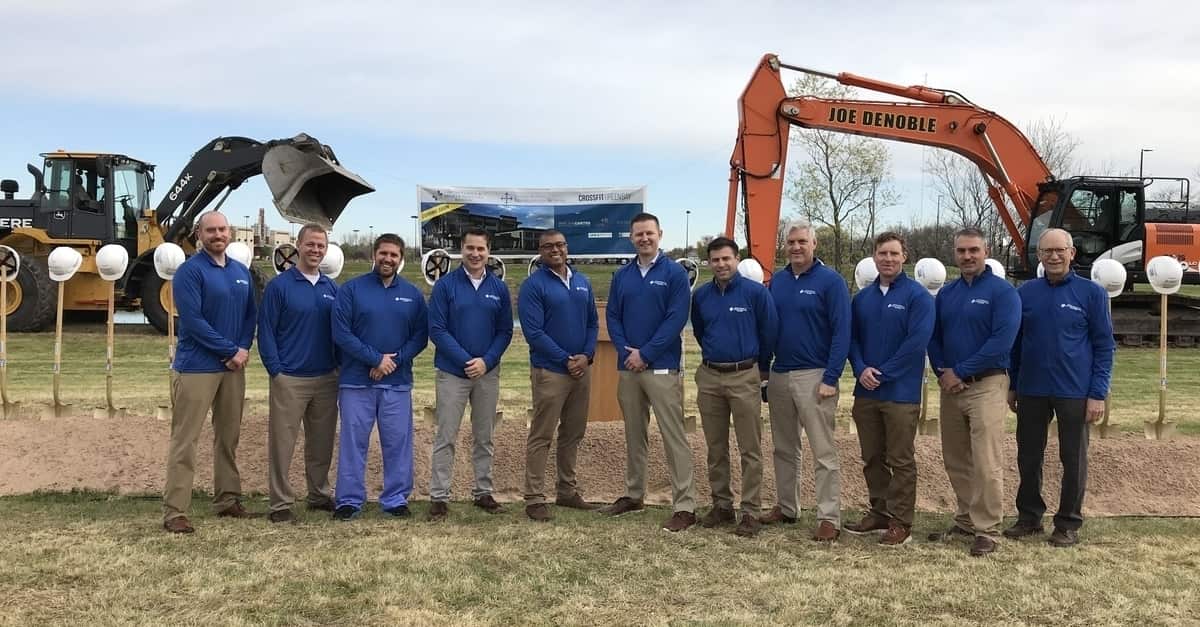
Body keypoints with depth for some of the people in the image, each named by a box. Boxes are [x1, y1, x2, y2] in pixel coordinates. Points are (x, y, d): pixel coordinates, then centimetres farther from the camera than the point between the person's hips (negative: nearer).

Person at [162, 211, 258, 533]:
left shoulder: (242, 272, 12)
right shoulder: (190, 271, -8)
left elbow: (250, 314, 13)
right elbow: (193, 321, -16)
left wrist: (244, 348, -5)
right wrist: (231, 351, -14)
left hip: (233, 367, 7)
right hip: (197, 367, -6)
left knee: (228, 437, 13)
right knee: (185, 440, -5)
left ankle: (227, 500, 24)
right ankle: (174, 512, -2)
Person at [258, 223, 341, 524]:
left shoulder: (332, 288, 10)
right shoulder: (279, 286, -3)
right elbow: (266, 331, -4)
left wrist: (340, 365, 7)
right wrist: (276, 370, -10)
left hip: (326, 378, 5)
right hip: (290, 379, -4)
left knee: (322, 442, 12)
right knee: (282, 443, -1)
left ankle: (320, 494, 25)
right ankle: (281, 503, 7)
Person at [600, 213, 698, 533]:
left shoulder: (674, 273, -3)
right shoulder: (622, 276, 11)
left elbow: (676, 319, -10)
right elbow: (612, 316, 9)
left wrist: (645, 354, -14)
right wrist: (625, 350, -8)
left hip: (662, 367, -5)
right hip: (628, 366, 5)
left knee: (674, 436, -6)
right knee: (634, 434, 15)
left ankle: (685, 506, -4)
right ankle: (634, 495, 27)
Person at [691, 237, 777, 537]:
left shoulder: (755, 292, -7)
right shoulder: (701, 295, 6)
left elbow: (769, 332, 0)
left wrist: (758, 365, 8)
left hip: (744, 377, -4)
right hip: (709, 377, 4)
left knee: (750, 449, -1)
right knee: (716, 448, 11)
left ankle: (751, 512, 5)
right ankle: (721, 505, 22)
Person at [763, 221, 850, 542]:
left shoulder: (830, 281, -6)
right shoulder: (777, 280, 10)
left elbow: (842, 332, -10)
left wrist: (831, 378, -16)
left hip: (814, 377, -6)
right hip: (778, 375, 6)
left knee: (824, 452, -4)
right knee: (784, 449, 15)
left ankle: (829, 518, 1)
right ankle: (786, 507, 28)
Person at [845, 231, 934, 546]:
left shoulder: (917, 296, -6)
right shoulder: (862, 298, 11)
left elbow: (916, 342, -14)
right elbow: (852, 338, 10)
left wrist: (882, 374, -14)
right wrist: (861, 369, -9)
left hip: (901, 393, -5)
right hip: (866, 391, 5)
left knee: (901, 461, 2)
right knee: (872, 458, 13)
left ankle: (901, 521, 10)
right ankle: (880, 511, 26)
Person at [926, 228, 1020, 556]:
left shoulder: (1002, 291, -6)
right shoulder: (946, 294, 12)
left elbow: (1002, 341, -15)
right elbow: (934, 337, 13)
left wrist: (960, 372, -15)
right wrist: (942, 371, -4)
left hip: (986, 385, -6)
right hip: (950, 387, 6)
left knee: (986, 464, -7)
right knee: (956, 461, 12)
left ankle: (987, 530, 1)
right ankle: (966, 520, 25)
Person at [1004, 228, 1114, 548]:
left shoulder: (1091, 293, -3)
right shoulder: (1026, 292, 5)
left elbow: (1104, 346, -3)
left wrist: (1098, 393, -9)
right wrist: (1012, 386, 11)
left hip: (1074, 393, -3)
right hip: (1031, 391, 3)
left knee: (1073, 459, 6)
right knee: (1028, 456, 10)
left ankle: (1069, 524, 18)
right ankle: (1029, 517, 24)